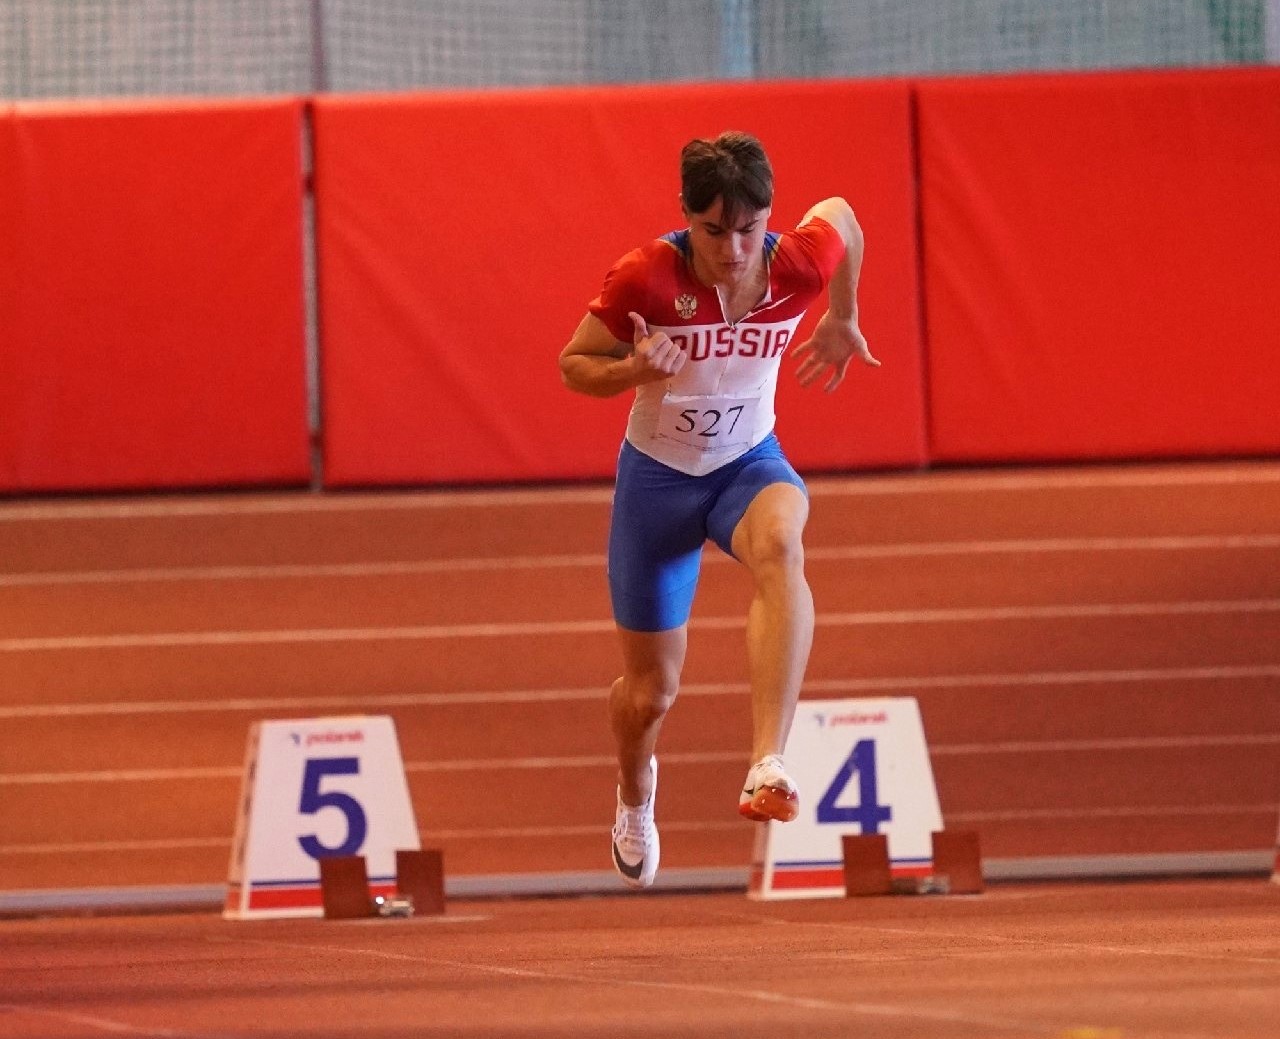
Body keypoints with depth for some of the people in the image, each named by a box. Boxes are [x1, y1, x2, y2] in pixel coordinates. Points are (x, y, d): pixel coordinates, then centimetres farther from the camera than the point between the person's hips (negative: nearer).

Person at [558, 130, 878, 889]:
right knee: (651, 692, 8)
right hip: (658, 476, 0)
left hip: (750, 464, 0)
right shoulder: (646, 279, -24)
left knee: (779, 548, -39)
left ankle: (769, 767, -50)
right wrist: (632, 371, -33)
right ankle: (636, 796, 47)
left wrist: (842, 322, 17)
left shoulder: (799, 266, -18)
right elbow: (574, 364, -11)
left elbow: (841, 214, 6)